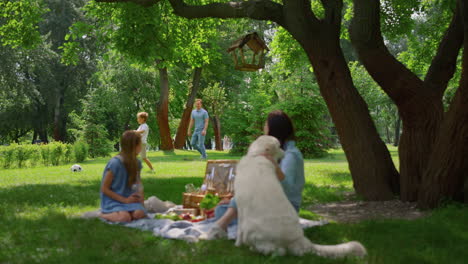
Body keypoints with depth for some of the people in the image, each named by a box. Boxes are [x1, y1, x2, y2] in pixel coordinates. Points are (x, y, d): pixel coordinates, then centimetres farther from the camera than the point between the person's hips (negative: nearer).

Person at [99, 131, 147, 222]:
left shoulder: (136, 163, 5)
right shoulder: (115, 163, -16)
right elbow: (104, 189, -12)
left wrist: (140, 195, -9)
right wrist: (125, 200, -16)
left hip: (128, 198, 5)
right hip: (112, 200, -5)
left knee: (139, 213, -27)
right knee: (125, 217, -33)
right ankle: (103, 215, -4)